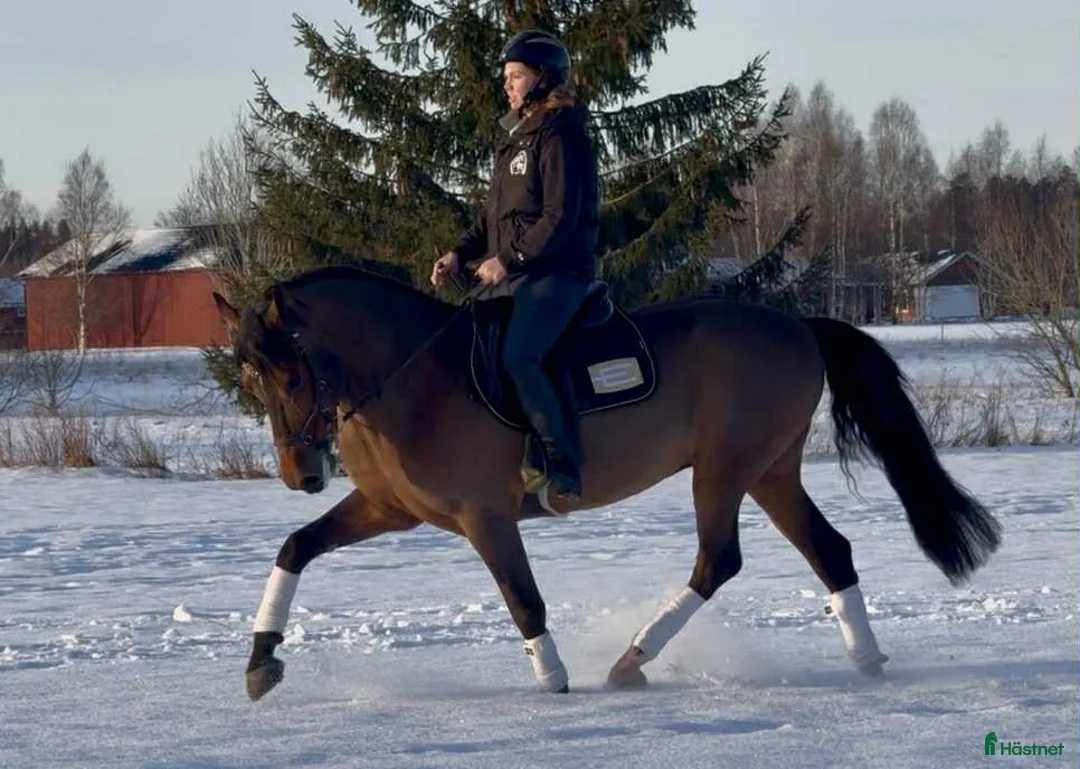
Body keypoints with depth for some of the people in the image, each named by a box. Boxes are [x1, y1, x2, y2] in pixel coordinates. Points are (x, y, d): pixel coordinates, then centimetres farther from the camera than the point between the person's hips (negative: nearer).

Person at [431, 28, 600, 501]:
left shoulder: (559, 136, -10)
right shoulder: (513, 136, 18)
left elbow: (560, 218, -18)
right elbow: (493, 213, 23)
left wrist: (508, 259, -18)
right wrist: (460, 253, 8)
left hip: (557, 272, -10)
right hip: (511, 278, 10)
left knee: (516, 356, -30)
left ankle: (563, 462, -27)